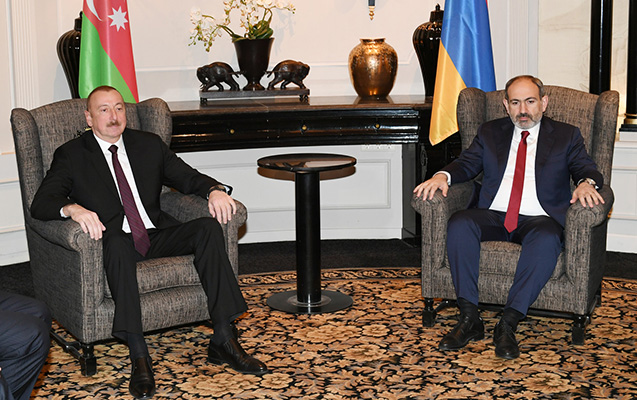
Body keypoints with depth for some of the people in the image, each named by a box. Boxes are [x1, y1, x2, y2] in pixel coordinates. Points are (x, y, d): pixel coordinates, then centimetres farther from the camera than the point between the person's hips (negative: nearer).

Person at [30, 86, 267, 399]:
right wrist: (73, 209, -30)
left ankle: (223, 340, -25)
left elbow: (188, 177, 15)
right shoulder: (71, 155, 5)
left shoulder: (149, 145, 17)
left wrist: (215, 190, -9)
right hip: (114, 240, -4)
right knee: (117, 244, -38)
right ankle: (138, 355, -41)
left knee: (208, 226, -22)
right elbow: (40, 203, -6)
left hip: (157, 235, 4)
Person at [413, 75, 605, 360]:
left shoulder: (566, 136, 16)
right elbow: (467, 163, 13)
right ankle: (470, 319, -29)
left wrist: (587, 182, -21)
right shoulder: (489, 132, 21)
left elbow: (586, 168, 4)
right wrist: (443, 175, -10)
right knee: (459, 223, -30)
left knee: (547, 239, -37)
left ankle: (508, 323, -35)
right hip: (493, 216, 2)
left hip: (538, 218, -2)